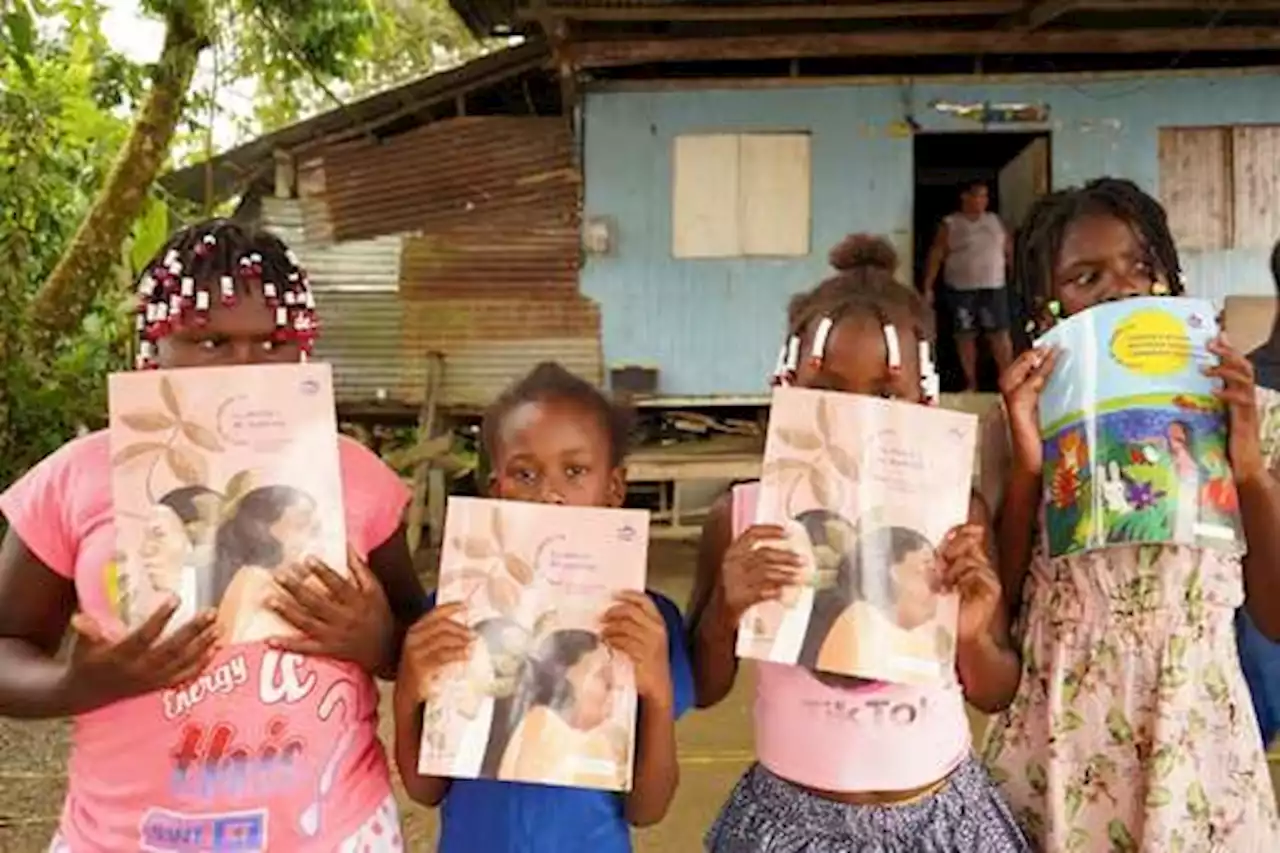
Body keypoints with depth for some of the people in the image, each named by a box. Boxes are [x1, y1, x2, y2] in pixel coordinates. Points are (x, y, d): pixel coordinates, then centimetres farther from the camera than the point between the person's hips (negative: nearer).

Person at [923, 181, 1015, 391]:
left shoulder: (995, 221, 10)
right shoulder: (949, 225, -1)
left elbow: (1009, 250, 13)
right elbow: (935, 257, -4)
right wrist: (928, 287, -10)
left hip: (993, 288, 2)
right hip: (961, 290, -2)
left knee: (1000, 334, -5)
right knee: (965, 335, 5)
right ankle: (971, 383, 15)